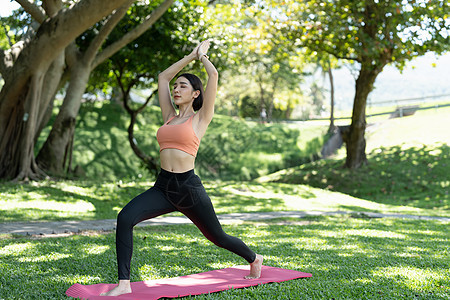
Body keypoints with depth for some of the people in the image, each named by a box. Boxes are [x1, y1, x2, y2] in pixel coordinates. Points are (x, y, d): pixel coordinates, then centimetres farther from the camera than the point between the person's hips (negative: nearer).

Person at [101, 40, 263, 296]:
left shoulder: (201, 118, 0)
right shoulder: (169, 117, 15)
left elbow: (214, 76, -4)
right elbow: (163, 77, 22)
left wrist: (203, 54, 14)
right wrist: (191, 56, 24)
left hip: (189, 187, -4)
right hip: (163, 187, 4)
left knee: (217, 236, 14)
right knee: (125, 218, -21)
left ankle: (254, 259, 44)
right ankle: (124, 283, -17)